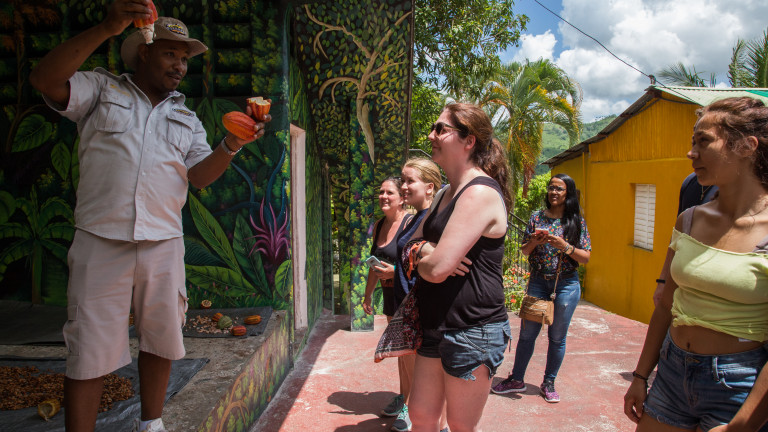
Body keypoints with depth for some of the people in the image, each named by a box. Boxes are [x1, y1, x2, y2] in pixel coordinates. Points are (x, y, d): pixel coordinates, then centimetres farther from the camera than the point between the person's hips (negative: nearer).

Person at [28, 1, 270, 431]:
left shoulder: (186, 118, 17)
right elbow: (45, 80, -10)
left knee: (161, 340, 10)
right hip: (102, 239, -3)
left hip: (163, 242, 4)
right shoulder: (101, 89, 9)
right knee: (90, 351, 0)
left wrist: (231, 146, -17)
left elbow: (201, 174, 4)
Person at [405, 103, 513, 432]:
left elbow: (437, 269, -26)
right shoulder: (448, 194, 13)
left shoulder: (479, 193, -19)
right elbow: (412, 243, 16)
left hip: (472, 331, -9)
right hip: (437, 326, 9)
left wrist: (420, 255, -2)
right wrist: (425, 250, -9)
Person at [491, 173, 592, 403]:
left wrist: (565, 246, -19)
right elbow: (525, 251, 8)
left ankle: (549, 383, 26)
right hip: (538, 282, 1)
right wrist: (535, 242, -13)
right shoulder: (537, 217, 4)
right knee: (527, 332, 5)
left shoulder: (577, 222, -1)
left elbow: (586, 258, -4)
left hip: (566, 284, -1)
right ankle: (517, 379, 21)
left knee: (557, 337, 8)